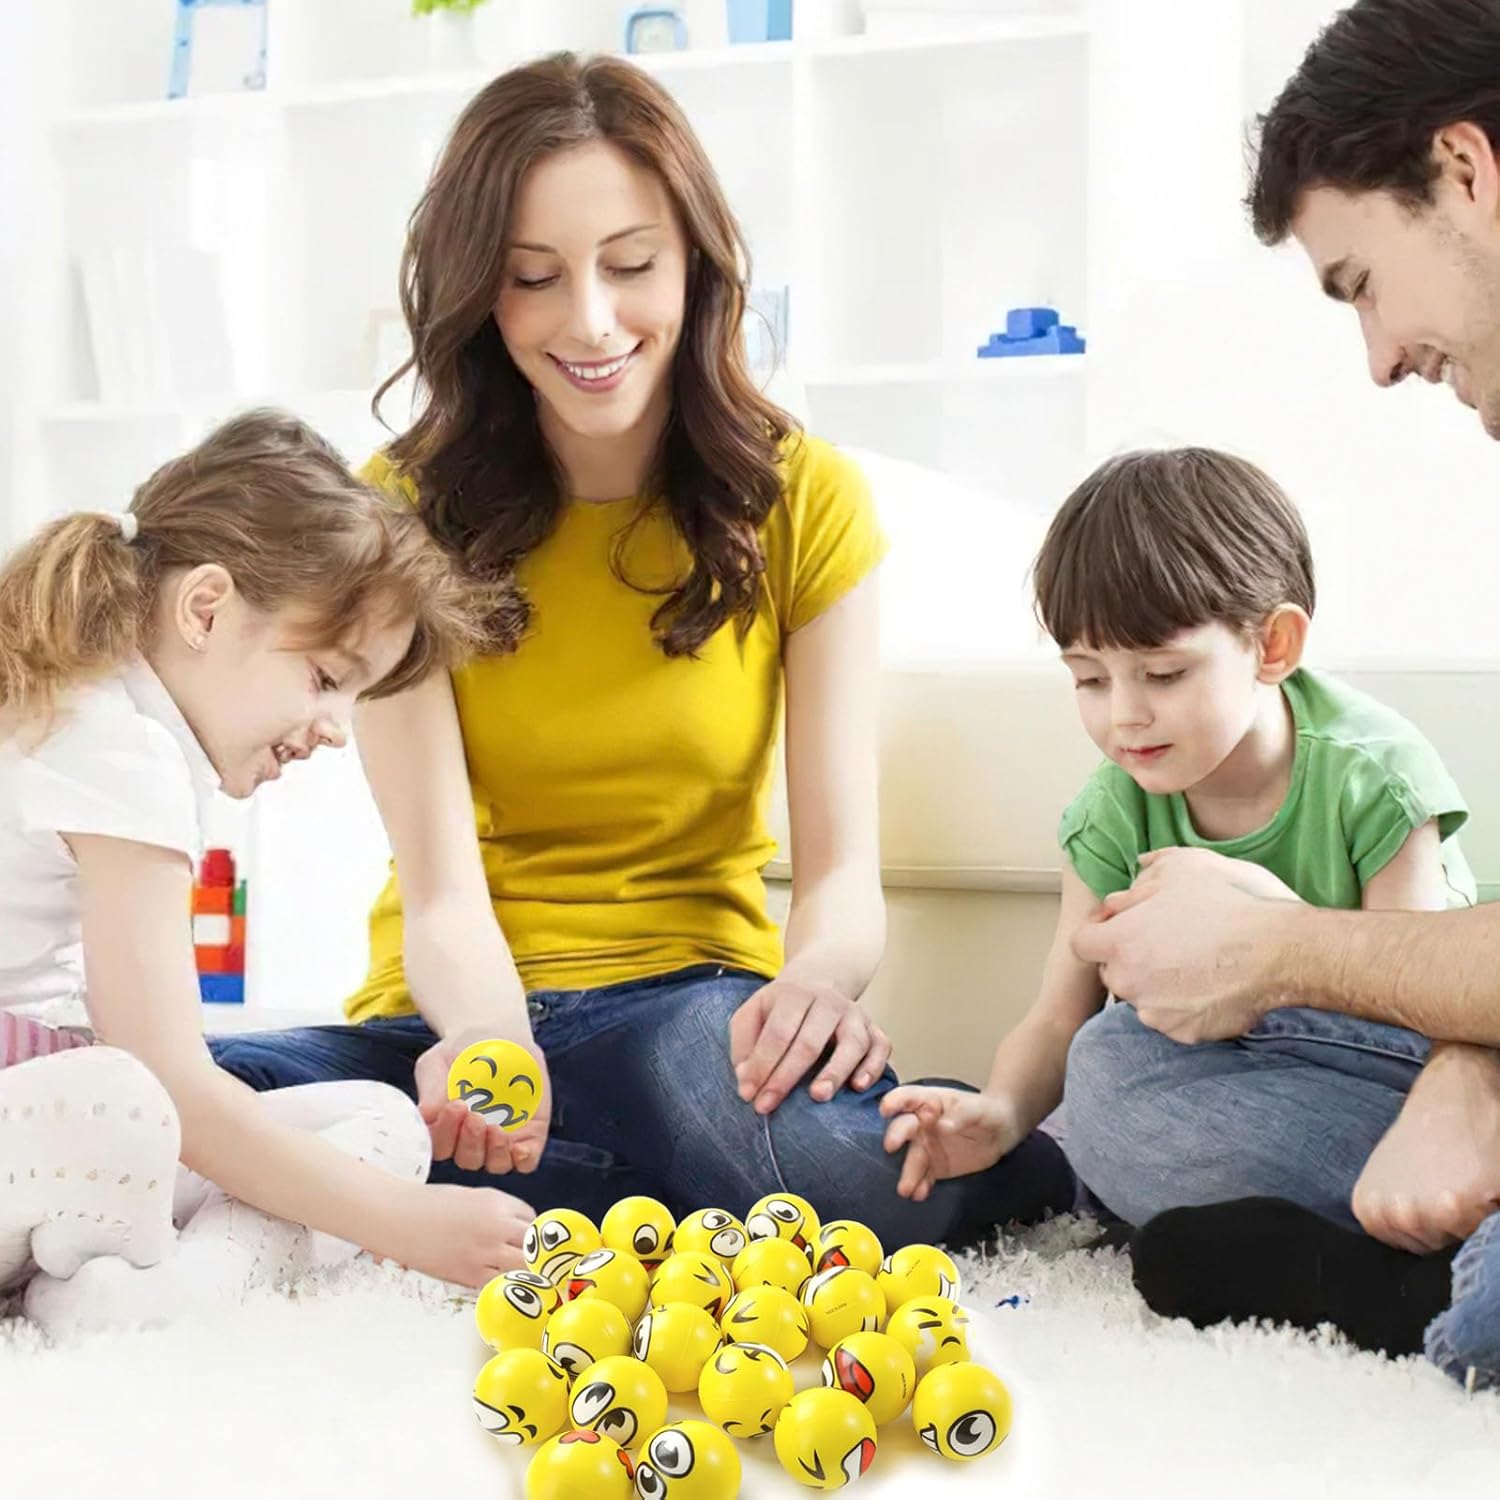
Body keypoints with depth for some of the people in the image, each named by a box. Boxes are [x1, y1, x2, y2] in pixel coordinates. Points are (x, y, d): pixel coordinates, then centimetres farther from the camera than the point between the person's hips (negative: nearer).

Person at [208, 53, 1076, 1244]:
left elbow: (845, 866, -7)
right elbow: (443, 891, -11)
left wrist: (816, 979, -32)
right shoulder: (405, 511, -3)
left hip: (696, 1007, -2)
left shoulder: (805, 499, -1)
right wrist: (490, 1045, -35)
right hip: (464, 1015, 3)